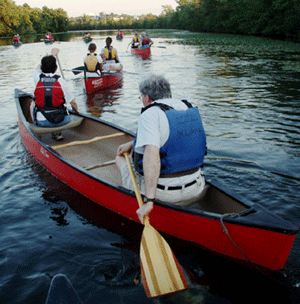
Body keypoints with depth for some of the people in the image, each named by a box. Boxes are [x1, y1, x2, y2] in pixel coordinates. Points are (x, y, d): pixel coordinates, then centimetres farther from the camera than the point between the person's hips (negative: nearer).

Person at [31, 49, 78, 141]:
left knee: (33, 104, 30)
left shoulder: (37, 78, -2)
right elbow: (73, 103, 0)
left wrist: (53, 54, 37)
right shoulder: (61, 81, -5)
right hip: (62, 121, 0)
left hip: (43, 122, 0)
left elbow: (40, 67, 24)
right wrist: (76, 111, 23)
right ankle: (56, 132, 22)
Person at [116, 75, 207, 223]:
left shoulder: (150, 114, -17)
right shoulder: (187, 108, 7)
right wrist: (132, 144, 26)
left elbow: (151, 155, -31)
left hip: (162, 193, -7)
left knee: (120, 158, 18)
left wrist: (149, 201, -31)